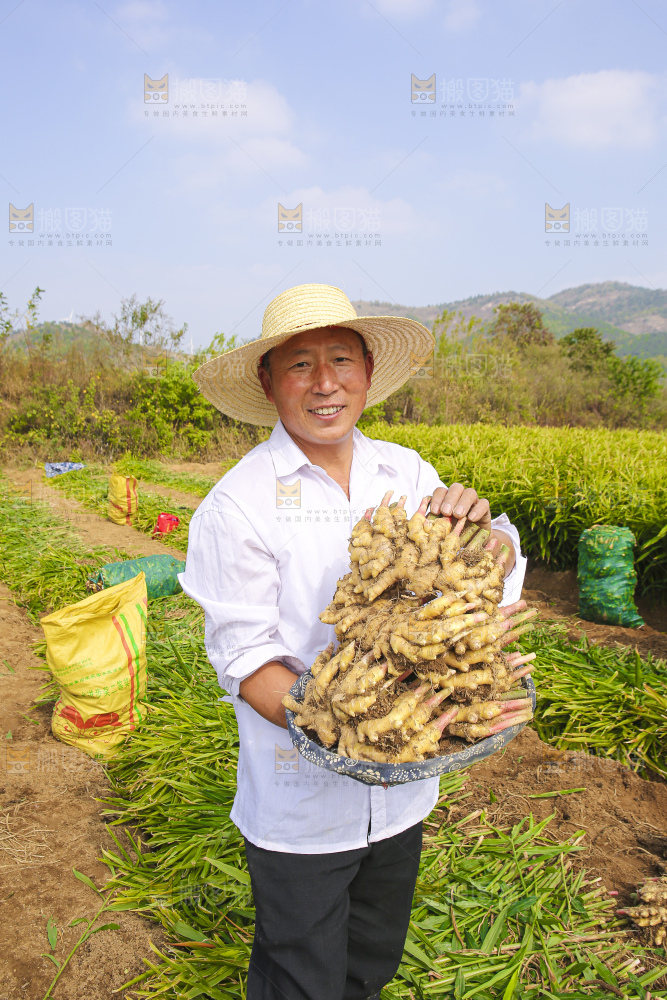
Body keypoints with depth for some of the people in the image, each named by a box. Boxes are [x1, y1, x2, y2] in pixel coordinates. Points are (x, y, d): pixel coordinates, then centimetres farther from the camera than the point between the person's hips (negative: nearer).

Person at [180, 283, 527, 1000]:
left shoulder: (409, 474, -4)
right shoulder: (238, 503, -17)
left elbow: (496, 587, -5)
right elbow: (244, 658, -16)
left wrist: (475, 526, -27)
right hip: (299, 804, -4)